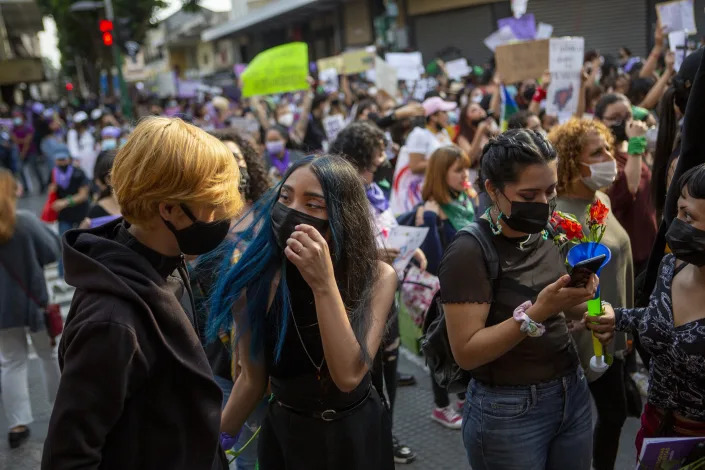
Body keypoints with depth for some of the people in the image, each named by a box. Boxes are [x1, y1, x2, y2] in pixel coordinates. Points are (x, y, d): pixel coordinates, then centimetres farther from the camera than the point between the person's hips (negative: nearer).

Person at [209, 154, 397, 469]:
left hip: (357, 433, 0)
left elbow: (349, 376, -29)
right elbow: (252, 379, -5)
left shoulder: (376, 277, -18)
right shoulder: (254, 280, -17)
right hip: (285, 432, 0)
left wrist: (324, 284, -36)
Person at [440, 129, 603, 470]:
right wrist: (536, 312, -30)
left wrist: (580, 296, -10)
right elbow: (466, 352, -22)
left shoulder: (548, 233, 1)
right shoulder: (469, 252, -19)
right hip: (509, 410, -6)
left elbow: (570, 313, 12)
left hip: (573, 392, 6)